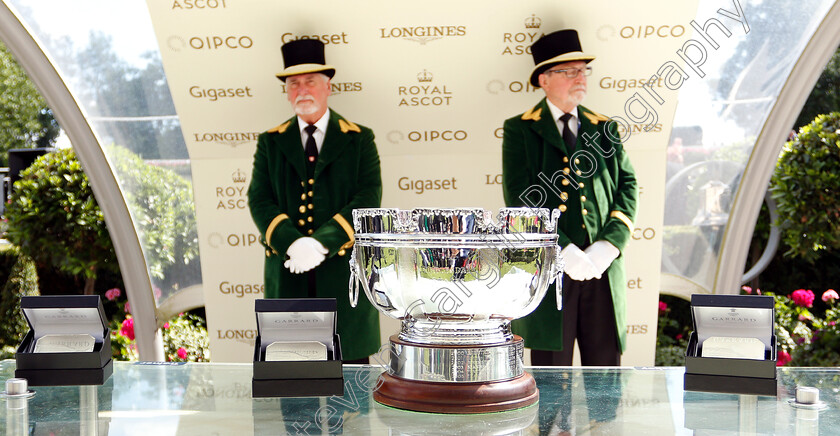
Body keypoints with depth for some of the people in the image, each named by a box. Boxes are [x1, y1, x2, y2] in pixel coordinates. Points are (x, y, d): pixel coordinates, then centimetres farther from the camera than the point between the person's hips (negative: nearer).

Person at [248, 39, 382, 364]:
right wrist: (292, 244, -16)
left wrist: (322, 243, -18)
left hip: (344, 269, -1)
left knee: (350, 370, 3)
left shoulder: (359, 139, 7)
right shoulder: (270, 142, 13)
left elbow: (368, 198, -5)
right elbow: (260, 200, 3)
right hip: (288, 273, 2)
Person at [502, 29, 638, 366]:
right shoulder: (520, 130, 3)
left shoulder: (604, 128, 15)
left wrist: (609, 245, -7)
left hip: (603, 267, 3)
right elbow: (520, 200, -6)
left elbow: (627, 186, 8)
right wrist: (563, 250, -15)